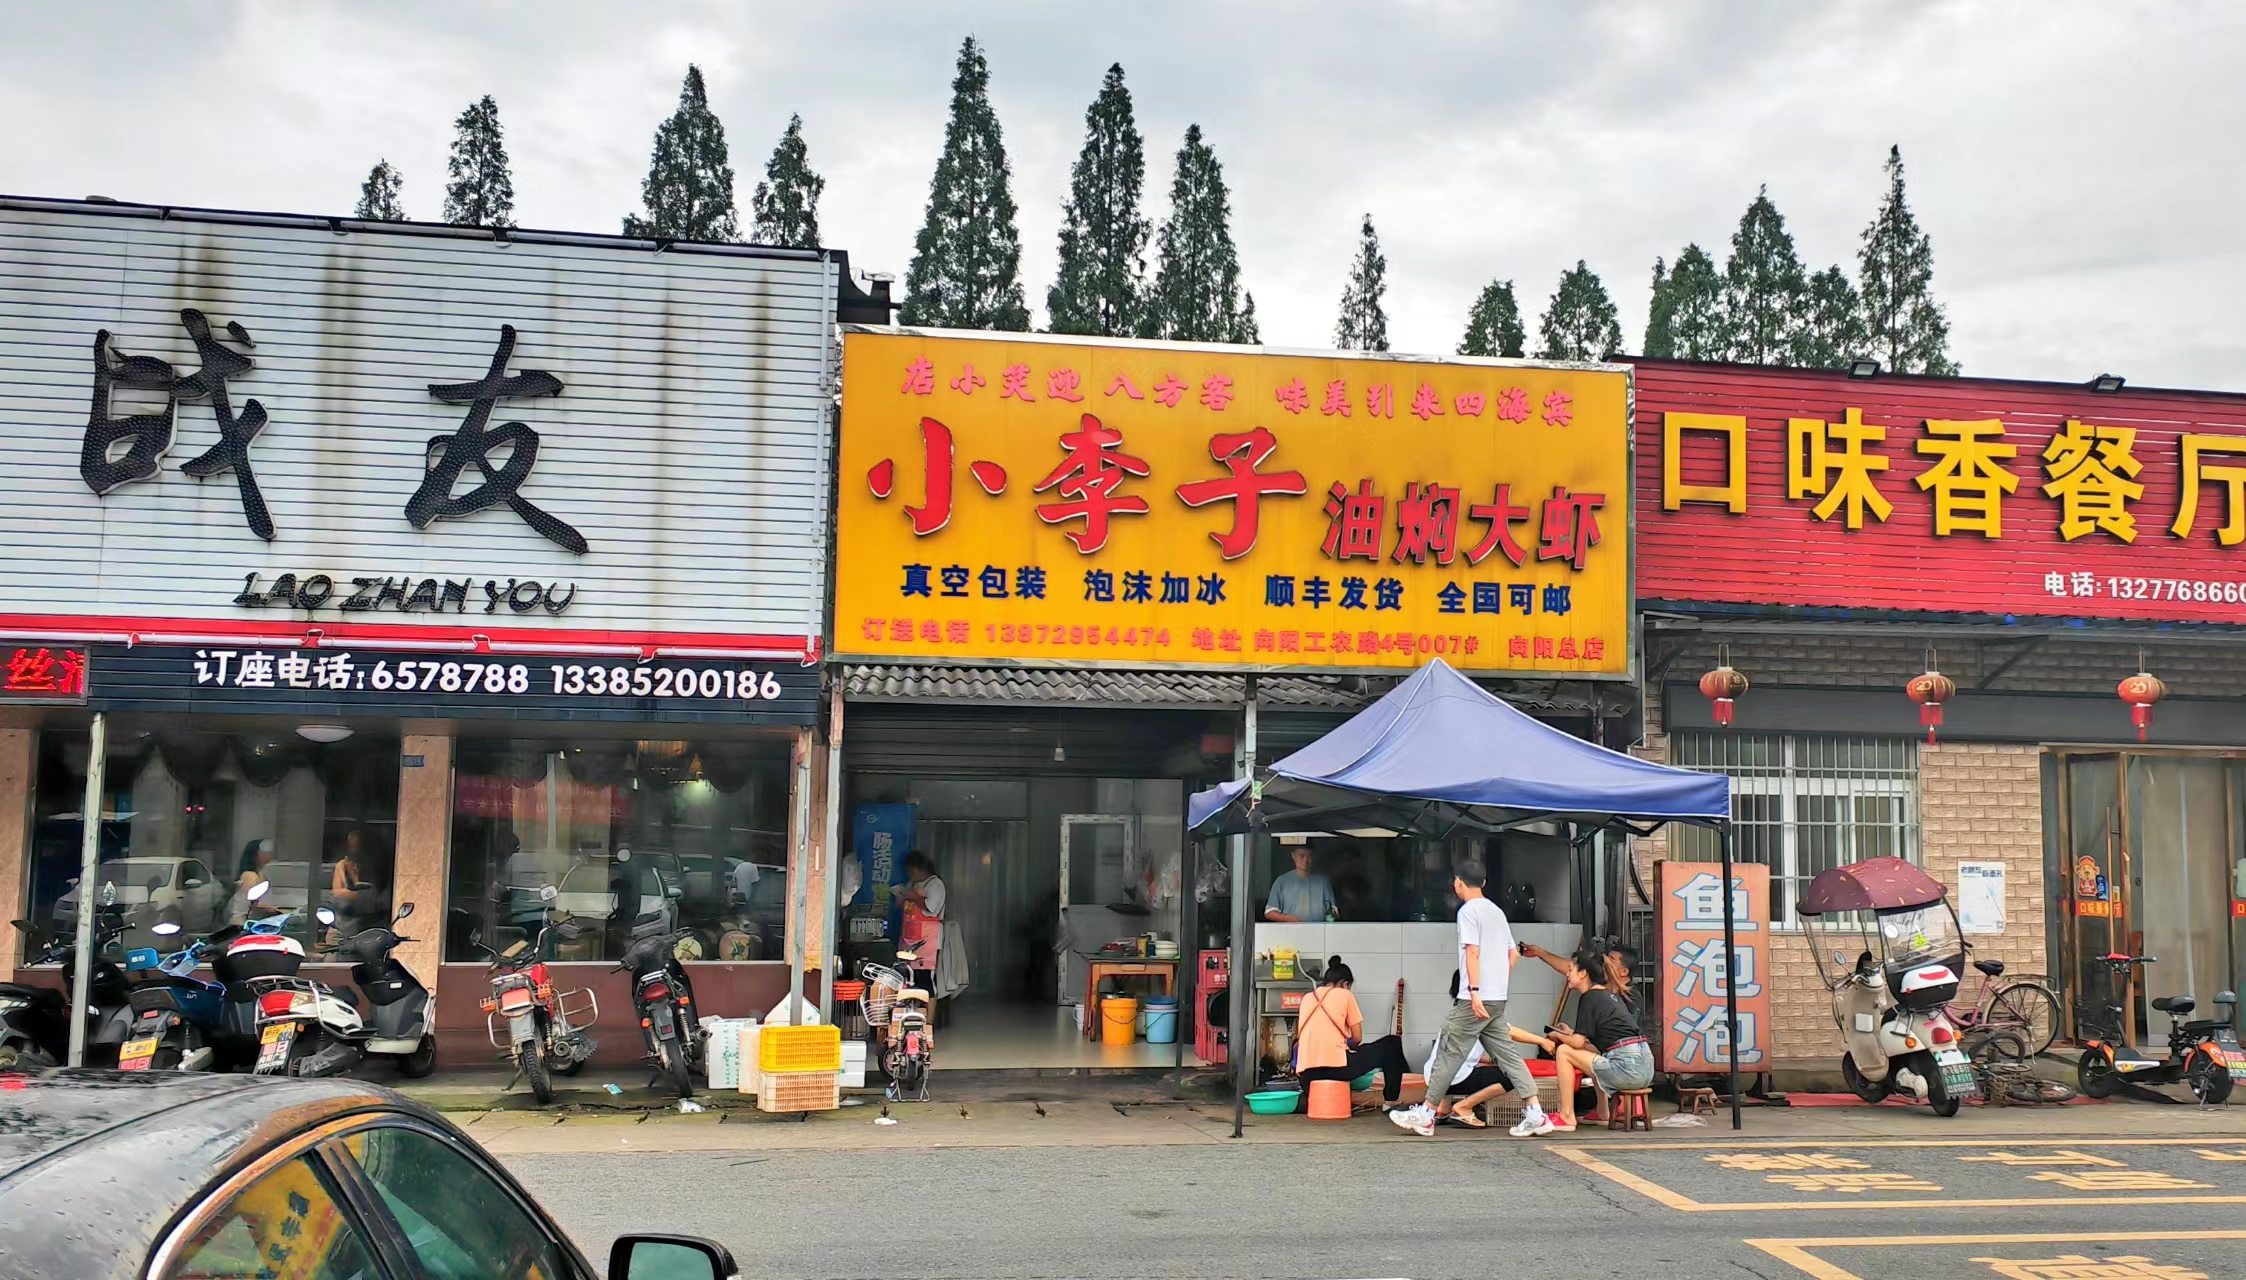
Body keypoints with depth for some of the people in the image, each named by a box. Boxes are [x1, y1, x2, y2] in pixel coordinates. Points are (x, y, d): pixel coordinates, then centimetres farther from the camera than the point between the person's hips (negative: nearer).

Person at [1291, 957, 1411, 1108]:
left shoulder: (1307, 998, 19)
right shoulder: (1345, 994, 7)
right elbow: (1357, 1037, 7)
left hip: (1307, 1071, 5)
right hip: (1336, 1064, -5)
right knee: (1391, 1045, 16)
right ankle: (1391, 1101, 20)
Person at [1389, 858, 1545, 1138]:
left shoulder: (1468, 910, -8)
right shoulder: (1497, 911, 16)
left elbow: (1472, 952, -17)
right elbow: (1512, 954, 19)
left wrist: (1474, 991, -22)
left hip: (1475, 999, -8)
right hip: (1498, 999, 8)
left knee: (1449, 1053, -2)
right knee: (1507, 1054, 8)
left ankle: (1425, 1114, 2)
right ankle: (1535, 1114, 1)